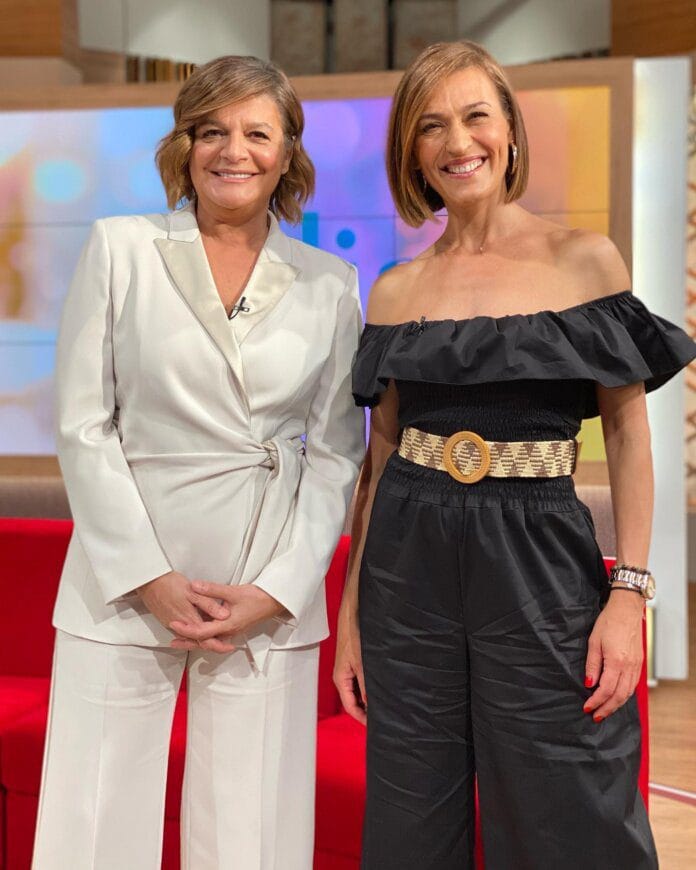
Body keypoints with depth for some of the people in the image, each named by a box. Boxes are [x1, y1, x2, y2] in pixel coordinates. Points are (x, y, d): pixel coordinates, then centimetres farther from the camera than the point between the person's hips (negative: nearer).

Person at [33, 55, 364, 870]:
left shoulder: (330, 284, 6)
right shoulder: (120, 247, 3)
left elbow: (336, 453, 5)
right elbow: (83, 424, -1)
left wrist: (277, 591, -5)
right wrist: (150, 579, -7)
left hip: (273, 599, 1)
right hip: (124, 587, 0)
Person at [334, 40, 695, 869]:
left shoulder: (586, 260, -1)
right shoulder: (395, 291, 6)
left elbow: (628, 433, -1)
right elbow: (380, 451, 9)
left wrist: (628, 592, -10)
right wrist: (351, 611, 8)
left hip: (541, 561, -2)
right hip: (408, 567, 3)